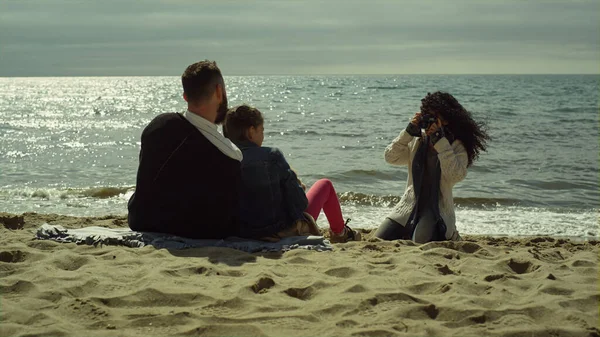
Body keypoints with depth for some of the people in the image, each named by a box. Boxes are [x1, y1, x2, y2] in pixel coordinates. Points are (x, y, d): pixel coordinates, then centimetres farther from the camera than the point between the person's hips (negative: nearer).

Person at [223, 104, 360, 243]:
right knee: (325, 184, 21)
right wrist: (296, 183, 4)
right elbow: (300, 202, -18)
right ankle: (340, 233, 43)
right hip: (287, 231, -5)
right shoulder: (271, 156, -21)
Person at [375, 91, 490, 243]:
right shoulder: (418, 140, 7)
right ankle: (410, 233, 22)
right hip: (410, 207, 4)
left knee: (420, 242, -29)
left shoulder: (456, 146, -6)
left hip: (437, 209, -4)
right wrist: (409, 131, -11)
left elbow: (456, 175, -24)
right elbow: (390, 157, -1)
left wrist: (439, 140, -23)